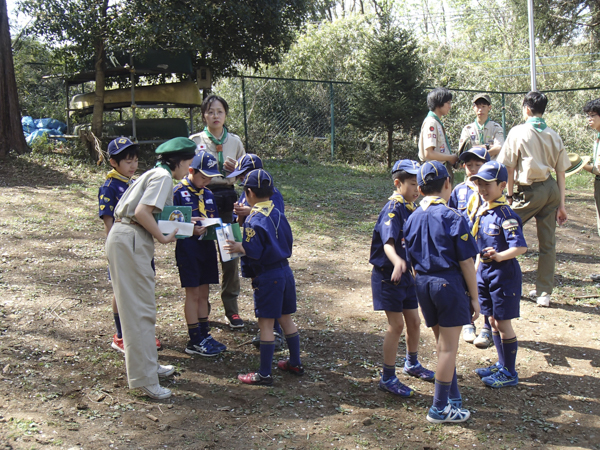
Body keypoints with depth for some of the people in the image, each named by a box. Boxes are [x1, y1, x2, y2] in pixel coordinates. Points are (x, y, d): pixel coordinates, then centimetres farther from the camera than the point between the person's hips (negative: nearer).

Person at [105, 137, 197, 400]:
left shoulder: (157, 174, 21)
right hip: (130, 241, -10)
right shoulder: (163, 176, -10)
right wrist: (163, 238, -10)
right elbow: (141, 212, -20)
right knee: (139, 309, -7)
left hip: (129, 240, 10)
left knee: (143, 306, 17)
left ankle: (148, 365, 29)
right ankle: (144, 378, -2)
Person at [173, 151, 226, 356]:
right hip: (188, 249, -6)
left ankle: (205, 335, 21)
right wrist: (191, 229, -24)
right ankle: (195, 341, 8)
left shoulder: (208, 194, 12)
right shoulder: (178, 193, -9)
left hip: (207, 247, 6)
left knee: (203, 294, 12)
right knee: (193, 294, 0)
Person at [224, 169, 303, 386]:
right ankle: (295, 363, 28)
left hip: (267, 276, -8)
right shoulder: (278, 214, 7)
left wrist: (238, 248, -2)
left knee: (266, 323, -1)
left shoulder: (254, 220, -16)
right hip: (285, 270, 8)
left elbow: (254, 252, -20)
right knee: (286, 319, 18)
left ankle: (264, 374, 5)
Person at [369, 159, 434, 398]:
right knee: (396, 325, -4)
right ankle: (387, 378, 9)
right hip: (387, 275, -8)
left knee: (414, 322, 17)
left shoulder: (413, 208, 6)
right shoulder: (393, 209, -20)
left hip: (407, 273, 8)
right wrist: (397, 261, -54)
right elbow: (388, 243, -36)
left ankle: (412, 364, 40)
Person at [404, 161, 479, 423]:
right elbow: (466, 262, -11)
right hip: (449, 283, -6)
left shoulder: (412, 218, 5)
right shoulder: (453, 217, -12)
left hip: (423, 284, 6)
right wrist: (474, 297, -4)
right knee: (448, 347, 4)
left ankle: (453, 398, 31)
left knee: (443, 343, 19)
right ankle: (439, 408, 11)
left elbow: (411, 261, 10)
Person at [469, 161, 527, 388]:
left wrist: (499, 256, -40)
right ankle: (502, 365, 32)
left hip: (503, 273, -8)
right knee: (493, 321, 17)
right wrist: (477, 269, 17)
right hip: (485, 272, 8)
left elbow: (520, 246, -26)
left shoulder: (505, 214, -18)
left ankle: (510, 373, 14)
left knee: (503, 324, 1)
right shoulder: (482, 210, 7)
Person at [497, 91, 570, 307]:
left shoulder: (518, 132, -5)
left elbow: (509, 167, -6)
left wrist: (509, 195, 6)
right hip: (551, 190, 5)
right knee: (547, 243, 8)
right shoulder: (554, 135, 7)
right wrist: (561, 205, 12)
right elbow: (561, 172, 7)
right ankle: (544, 293, 13)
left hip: (530, 190, -5)